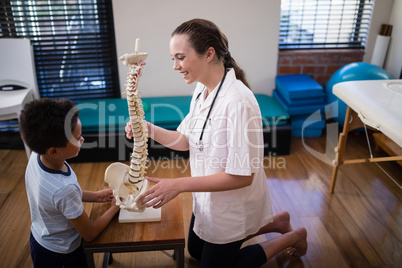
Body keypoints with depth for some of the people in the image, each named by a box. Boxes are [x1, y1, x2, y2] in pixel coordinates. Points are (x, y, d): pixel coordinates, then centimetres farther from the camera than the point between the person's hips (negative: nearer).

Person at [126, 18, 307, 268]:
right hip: (207, 198, 9)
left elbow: (242, 176, -31)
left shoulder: (238, 102, -33)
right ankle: (274, 222, 33)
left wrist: (179, 184, -33)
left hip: (231, 206, -8)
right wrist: (149, 129, -15)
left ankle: (292, 237, 25)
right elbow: (186, 141, 1)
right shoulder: (201, 91, -5)